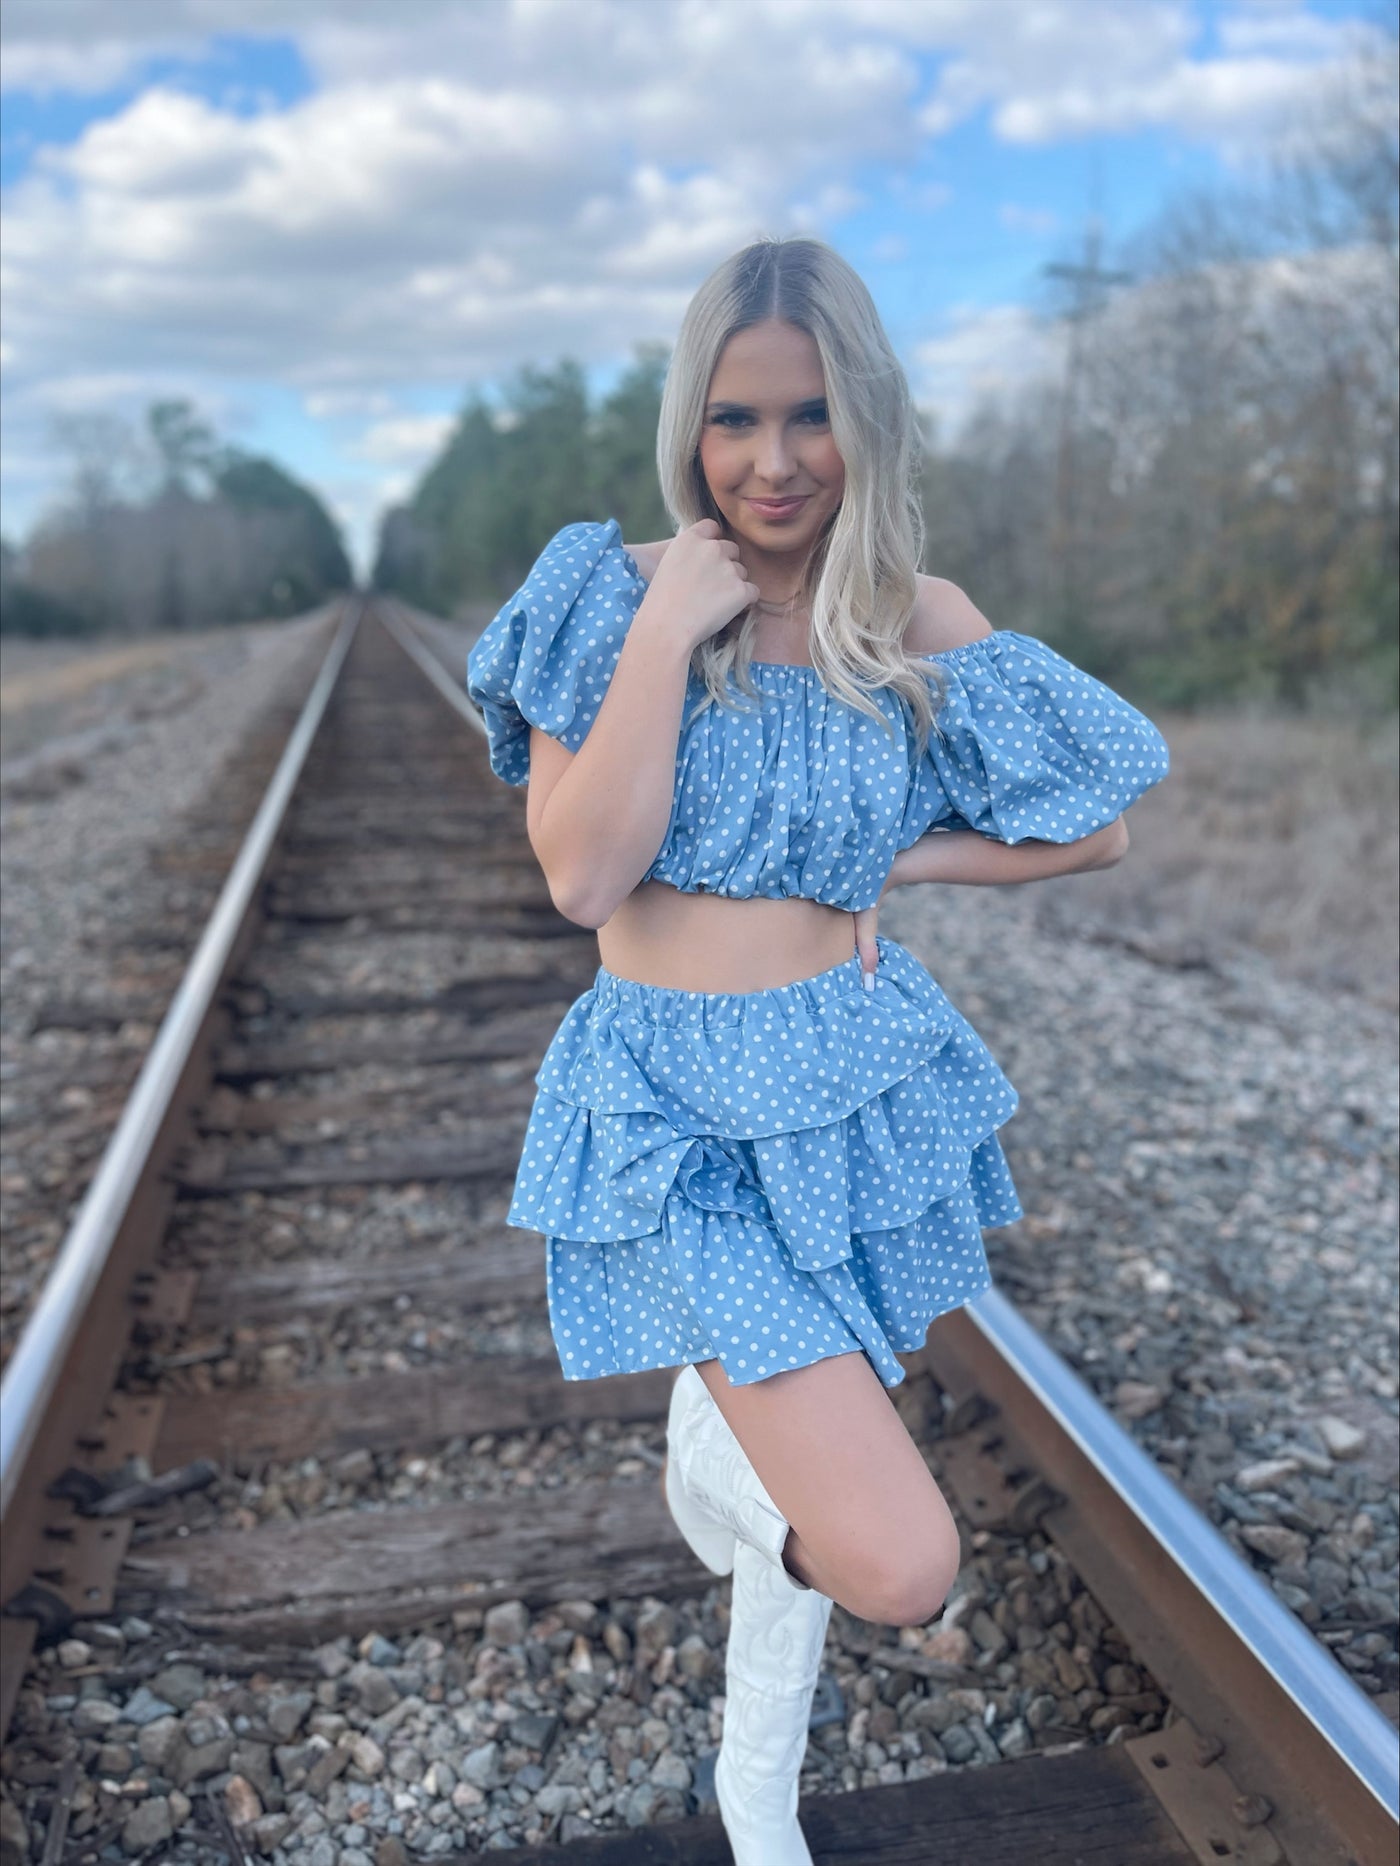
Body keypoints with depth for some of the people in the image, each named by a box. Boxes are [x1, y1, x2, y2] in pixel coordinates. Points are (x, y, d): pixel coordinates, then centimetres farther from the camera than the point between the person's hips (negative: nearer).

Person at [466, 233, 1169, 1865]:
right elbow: (583, 876, -19)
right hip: (679, 1101, -3)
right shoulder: (610, 592, -8)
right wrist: (670, 627, -21)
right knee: (899, 1567, -12)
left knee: (812, 1474, 20)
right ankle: (711, 1458, 23)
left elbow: (1096, 828, 6)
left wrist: (900, 862, -5)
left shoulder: (923, 623, -2)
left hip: (857, 1081, 3)